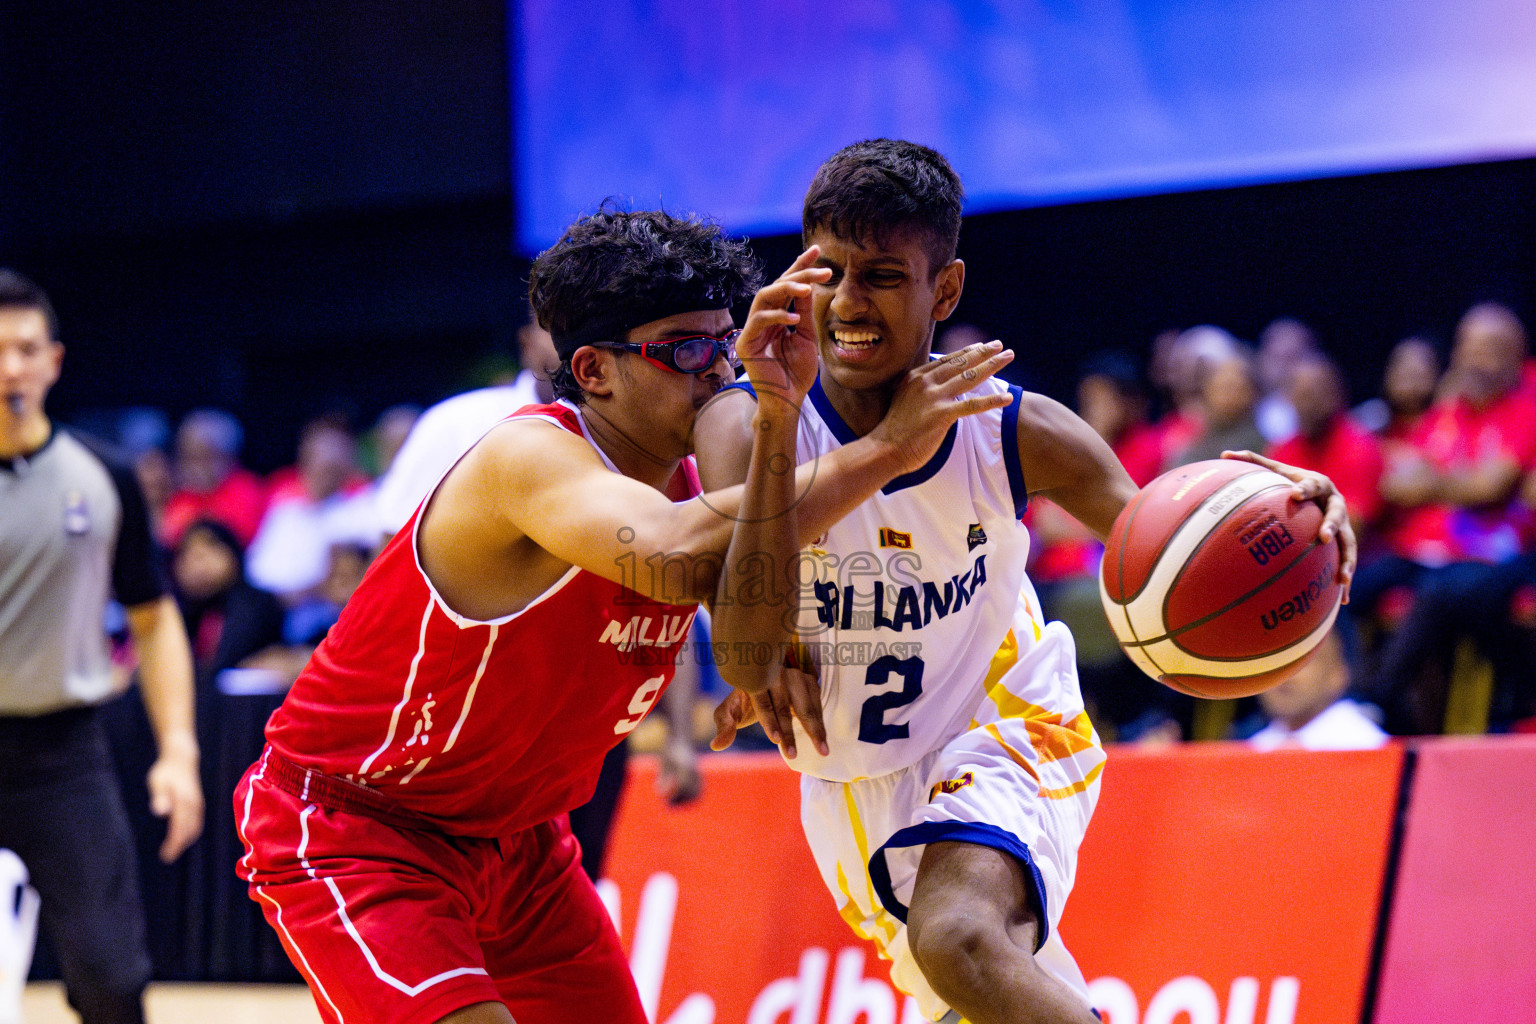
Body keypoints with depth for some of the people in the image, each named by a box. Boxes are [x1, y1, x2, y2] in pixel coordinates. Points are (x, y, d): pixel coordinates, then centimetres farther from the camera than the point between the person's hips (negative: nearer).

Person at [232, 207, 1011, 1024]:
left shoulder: (690, 485, -1)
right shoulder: (531, 456, -27)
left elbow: (742, 645, -15)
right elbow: (672, 558, -45)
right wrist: (882, 453, -43)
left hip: (513, 836, 9)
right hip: (340, 827, -9)